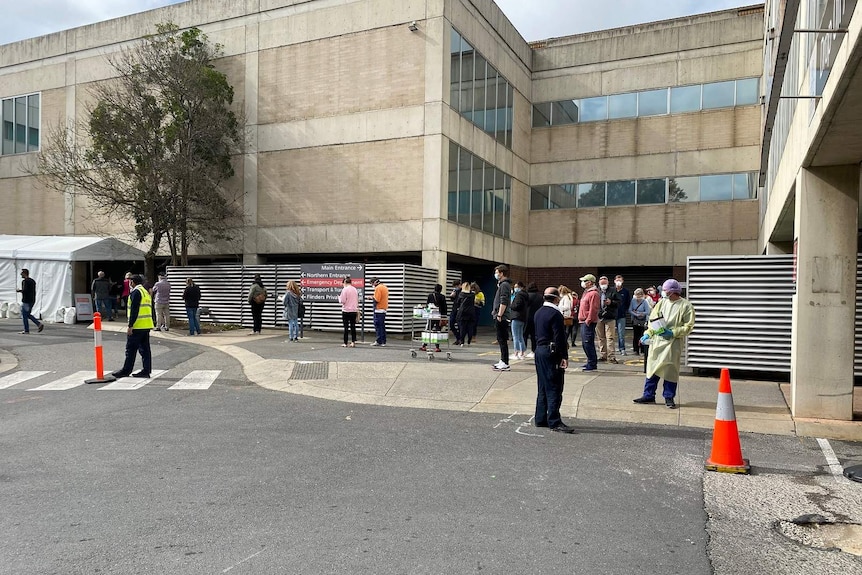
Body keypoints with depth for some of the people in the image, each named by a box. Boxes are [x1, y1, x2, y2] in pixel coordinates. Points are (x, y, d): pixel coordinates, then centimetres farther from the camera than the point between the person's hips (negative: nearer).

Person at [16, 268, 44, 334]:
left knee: (24, 315, 1)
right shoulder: (33, 281, 14)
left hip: (26, 301, -8)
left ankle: (26, 330, 3)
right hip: (32, 301, 8)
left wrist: (19, 291, -5)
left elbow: (24, 290, -24)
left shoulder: (25, 281, -12)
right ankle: (39, 324, 2)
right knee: (28, 314, 17)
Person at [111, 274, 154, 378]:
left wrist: (130, 326, -18)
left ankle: (126, 370, 3)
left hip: (137, 326, -9)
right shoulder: (146, 292, 19)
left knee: (131, 349, -2)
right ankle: (146, 370, 8)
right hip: (146, 326, 9)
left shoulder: (136, 292, -9)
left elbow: (134, 310, -17)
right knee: (145, 349, 8)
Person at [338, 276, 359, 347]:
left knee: (346, 327, 0)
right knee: (353, 326, 8)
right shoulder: (355, 289, 8)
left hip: (346, 310, -5)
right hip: (354, 311, 5)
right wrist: (357, 311, 23)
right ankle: (353, 342, 5)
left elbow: (342, 301, -12)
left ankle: (345, 343, 3)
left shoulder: (345, 289, -10)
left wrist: (339, 297, 7)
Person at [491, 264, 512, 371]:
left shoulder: (504, 285, -14)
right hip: (500, 317, 10)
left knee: (502, 340, -7)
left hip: (501, 318, -10)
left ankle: (505, 364, -5)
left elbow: (503, 302, -21)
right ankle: (503, 361, 22)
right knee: (502, 340, 14)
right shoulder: (502, 284, 18)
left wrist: (499, 315, -22)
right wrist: (495, 311, 21)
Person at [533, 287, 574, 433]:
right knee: (554, 388, -6)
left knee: (543, 387, 14)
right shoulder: (555, 314, -15)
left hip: (539, 351, 9)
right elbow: (560, 337, -18)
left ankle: (540, 419, 19)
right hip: (552, 353, -9)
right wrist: (564, 357, -16)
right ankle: (554, 422, -6)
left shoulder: (538, 313, 13)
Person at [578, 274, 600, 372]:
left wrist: (588, 321, -21)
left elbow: (593, 309, -20)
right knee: (585, 344, 15)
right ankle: (591, 362, 24)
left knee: (588, 343, -11)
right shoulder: (586, 292, 19)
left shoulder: (593, 293, -13)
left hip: (588, 323, -11)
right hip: (583, 322, 11)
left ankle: (592, 364, -7)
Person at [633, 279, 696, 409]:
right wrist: (648, 334, -2)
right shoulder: (662, 302, 8)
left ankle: (669, 398, 14)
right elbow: (652, 319, 11)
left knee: (670, 370, 2)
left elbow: (688, 326, -6)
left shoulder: (686, 306, -4)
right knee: (652, 367, 6)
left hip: (673, 342, -4)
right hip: (657, 340, 4)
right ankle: (649, 395, 15)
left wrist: (673, 333, -16)